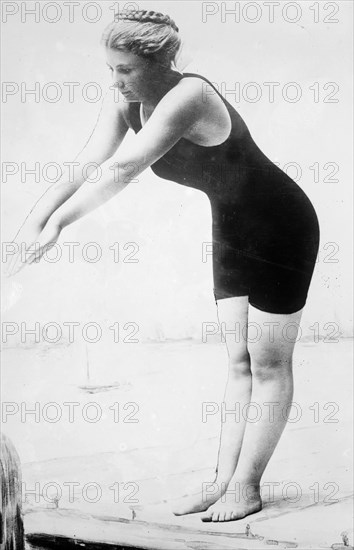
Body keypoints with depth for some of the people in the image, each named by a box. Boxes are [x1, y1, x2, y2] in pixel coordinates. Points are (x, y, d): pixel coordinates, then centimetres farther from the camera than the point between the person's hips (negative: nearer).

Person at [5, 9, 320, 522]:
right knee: (239, 363, 11)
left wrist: (57, 223, -38)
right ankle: (224, 480, 19)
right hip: (232, 234, 8)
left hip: (281, 230, -8)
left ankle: (247, 487, 13)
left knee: (268, 365, 2)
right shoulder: (124, 102, -6)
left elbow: (123, 169, -38)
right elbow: (86, 165, -13)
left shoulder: (188, 96, -31)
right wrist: (33, 219, -24)